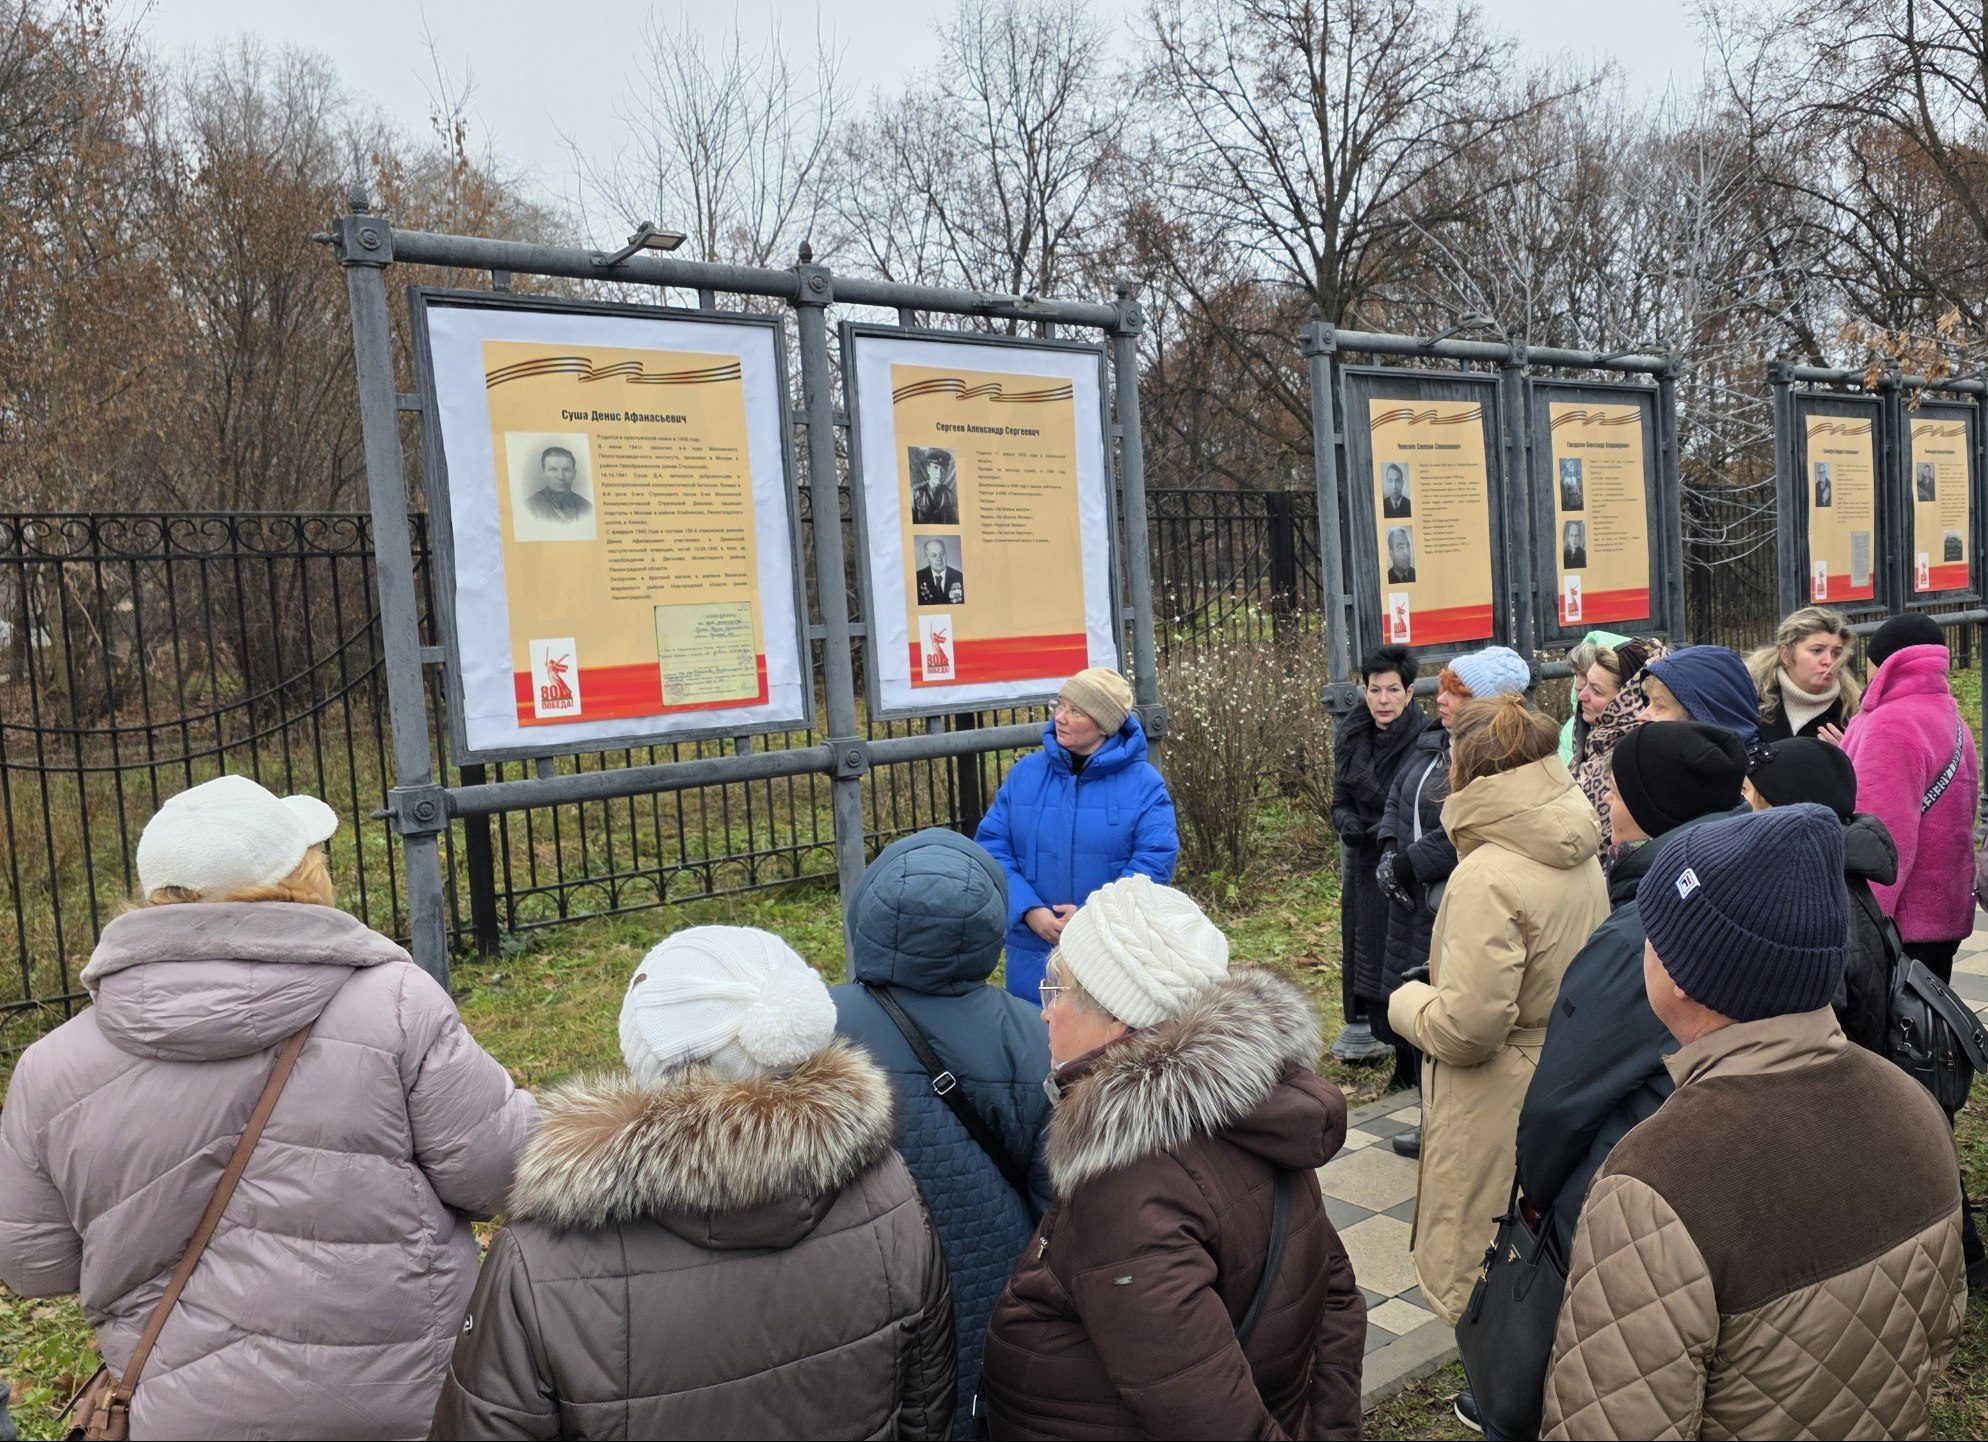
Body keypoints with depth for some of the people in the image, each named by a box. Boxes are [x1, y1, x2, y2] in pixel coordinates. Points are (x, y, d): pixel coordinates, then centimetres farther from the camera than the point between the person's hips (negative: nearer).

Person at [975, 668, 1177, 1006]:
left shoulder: (1142, 782, -5)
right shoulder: (1024, 774, 2)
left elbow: (1156, 860, -11)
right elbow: (991, 847, -2)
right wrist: (1030, 911, -16)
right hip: (1034, 955, 2)